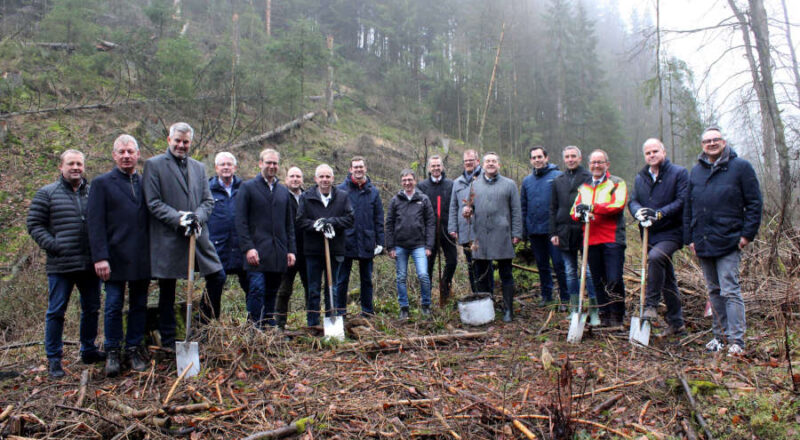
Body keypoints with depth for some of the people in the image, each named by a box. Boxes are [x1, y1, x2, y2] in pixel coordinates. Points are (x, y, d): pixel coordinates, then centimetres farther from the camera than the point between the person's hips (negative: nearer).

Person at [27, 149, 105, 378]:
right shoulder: (47, 193, 1)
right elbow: (34, 224, 1)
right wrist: (52, 245, -11)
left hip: (90, 264, 4)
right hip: (61, 265, -3)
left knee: (92, 309, 12)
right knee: (56, 311, 3)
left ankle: (89, 350, 27)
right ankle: (54, 359, 14)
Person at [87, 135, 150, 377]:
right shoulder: (101, 183, 1)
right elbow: (96, 224, -5)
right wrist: (100, 257, -12)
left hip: (142, 257, 3)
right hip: (116, 257, -3)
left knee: (139, 305, 10)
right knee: (114, 307, 4)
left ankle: (134, 349, 22)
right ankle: (112, 352, 17)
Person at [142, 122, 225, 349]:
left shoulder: (198, 167, 15)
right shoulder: (154, 165, -1)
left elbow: (208, 200, 9)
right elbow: (153, 203, -8)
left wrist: (197, 217, -11)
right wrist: (179, 218, -19)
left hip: (198, 236, 5)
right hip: (168, 239, -4)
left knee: (218, 276, 3)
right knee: (167, 292, 5)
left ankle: (206, 323, 26)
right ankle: (168, 343, 17)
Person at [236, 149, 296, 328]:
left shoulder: (284, 191, 18)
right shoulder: (248, 187, 4)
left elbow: (289, 224, 19)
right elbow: (241, 221, -3)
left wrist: (291, 250, 10)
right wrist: (248, 247, -13)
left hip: (279, 254, 5)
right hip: (257, 252, -4)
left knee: (271, 294, 9)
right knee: (257, 289, -15)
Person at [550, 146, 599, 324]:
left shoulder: (589, 177, 1)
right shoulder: (558, 181, 14)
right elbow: (553, 208, 14)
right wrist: (553, 232, 7)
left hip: (585, 230, -4)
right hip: (565, 232, 4)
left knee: (590, 271, -4)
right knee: (570, 272, 9)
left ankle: (594, 311, 4)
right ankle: (575, 310, 18)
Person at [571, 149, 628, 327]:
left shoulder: (617, 183, 5)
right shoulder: (583, 187, 20)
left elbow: (618, 205, -12)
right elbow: (574, 210, 15)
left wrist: (592, 207, -19)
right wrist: (580, 213, -10)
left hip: (612, 239, -5)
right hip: (591, 239, 5)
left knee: (614, 280, -11)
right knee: (598, 281, 9)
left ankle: (617, 316, 4)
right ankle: (604, 315, 19)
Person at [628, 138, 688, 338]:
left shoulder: (679, 173, -4)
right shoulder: (640, 177, 13)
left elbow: (682, 201, -12)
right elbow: (632, 201, 6)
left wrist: (659, 213, -23)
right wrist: (638, 212, -16)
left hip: (671, 232, -6)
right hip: (650, 233, 6)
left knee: (655, 257, -34)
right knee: (667, 278, 13)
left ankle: (651, 304, -23)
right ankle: (676, 323, 23)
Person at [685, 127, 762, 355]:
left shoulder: (740, 166, 0)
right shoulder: (696, 171, 13)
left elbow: (754, 202, -1)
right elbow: (688, 206, 16)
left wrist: (748, 233, -8)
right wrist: (689, 237, 10)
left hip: (728, 241, -5)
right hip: (703, 242, 5)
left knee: (730, 290, -8)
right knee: (714, 291, 12)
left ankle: (737, 340, -2)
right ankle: (720, 335, 22)